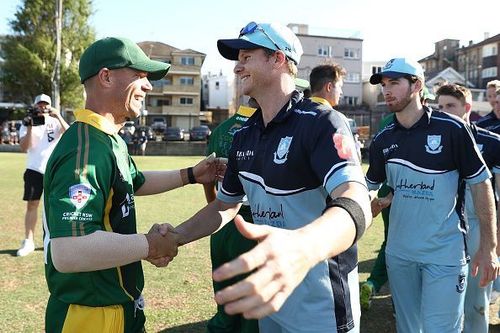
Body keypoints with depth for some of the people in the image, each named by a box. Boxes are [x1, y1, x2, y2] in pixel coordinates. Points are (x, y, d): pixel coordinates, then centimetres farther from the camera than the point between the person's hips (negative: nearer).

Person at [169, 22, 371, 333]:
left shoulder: (321, 122, -18)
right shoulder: (243, 136, 5)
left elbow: (356, 205, -34)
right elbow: (225, 204, 15)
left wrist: (303, 248, -54)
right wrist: (175, 236, 0)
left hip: (321, 306, -7)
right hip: (268, 296, 7)